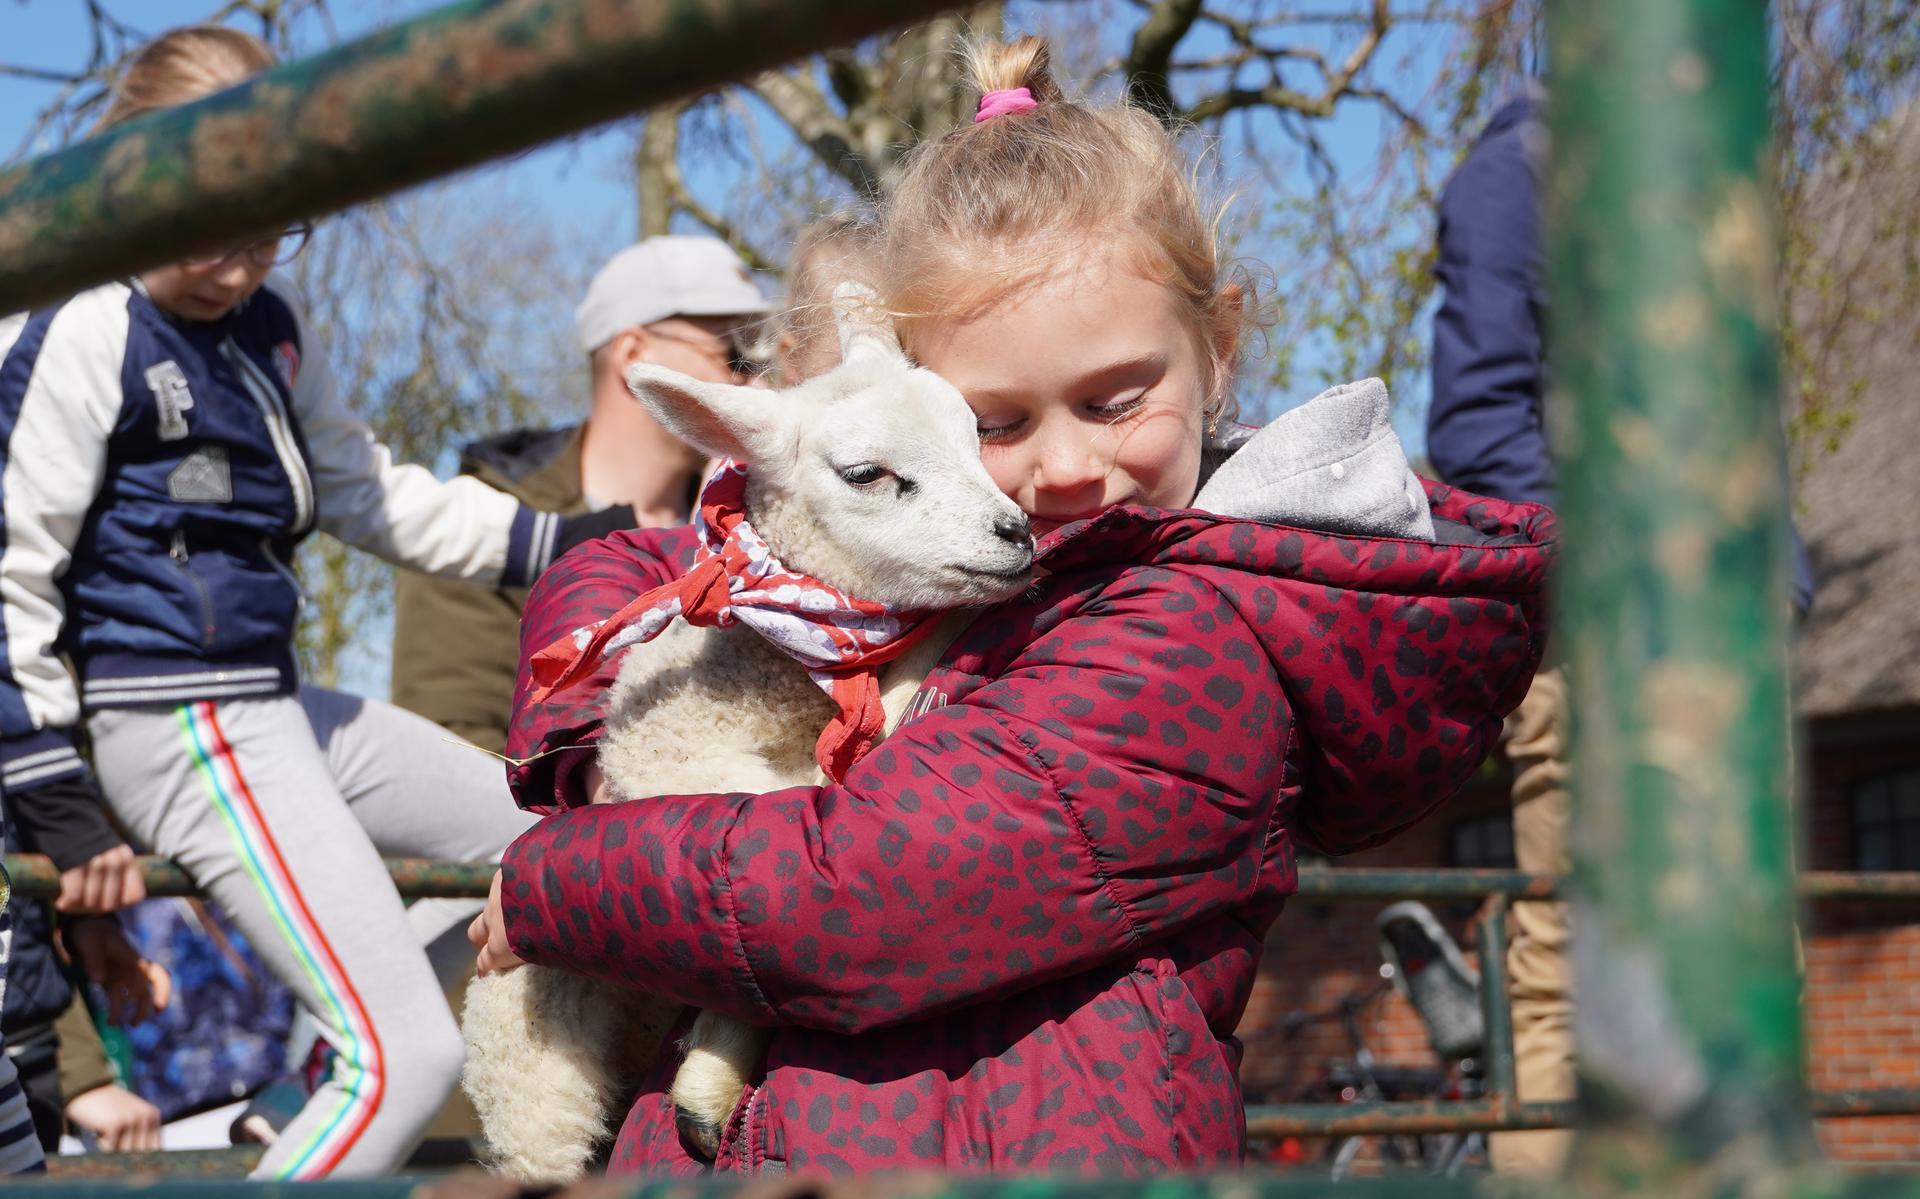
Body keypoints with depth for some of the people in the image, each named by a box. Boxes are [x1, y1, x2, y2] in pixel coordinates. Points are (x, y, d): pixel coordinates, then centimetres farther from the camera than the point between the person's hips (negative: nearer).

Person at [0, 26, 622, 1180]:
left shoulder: (270, 321, 9)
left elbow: (364, 490, 21)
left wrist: (556, 541, 14)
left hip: (274, 702, 9)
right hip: (186, 727, -9)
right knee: (409, 1060, -15)